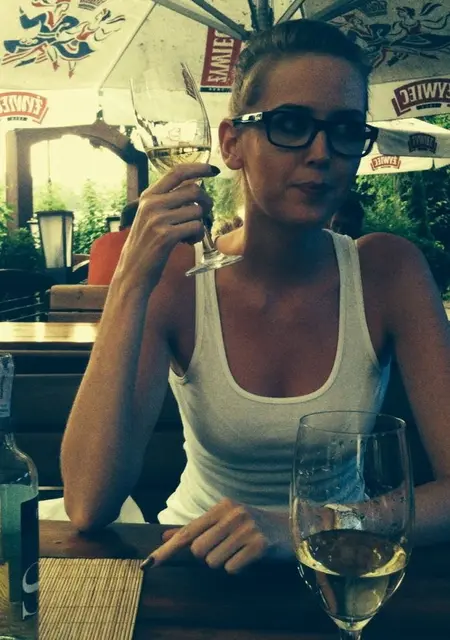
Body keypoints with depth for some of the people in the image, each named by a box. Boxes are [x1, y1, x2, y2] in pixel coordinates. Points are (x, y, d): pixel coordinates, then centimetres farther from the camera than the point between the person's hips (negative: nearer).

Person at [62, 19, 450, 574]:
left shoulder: (388, 271, -9)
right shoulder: (173, 276, -10)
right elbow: (89, 507, -20)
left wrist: (300, 528, -29)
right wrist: (130, 282, -25)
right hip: (201, 568, -2)